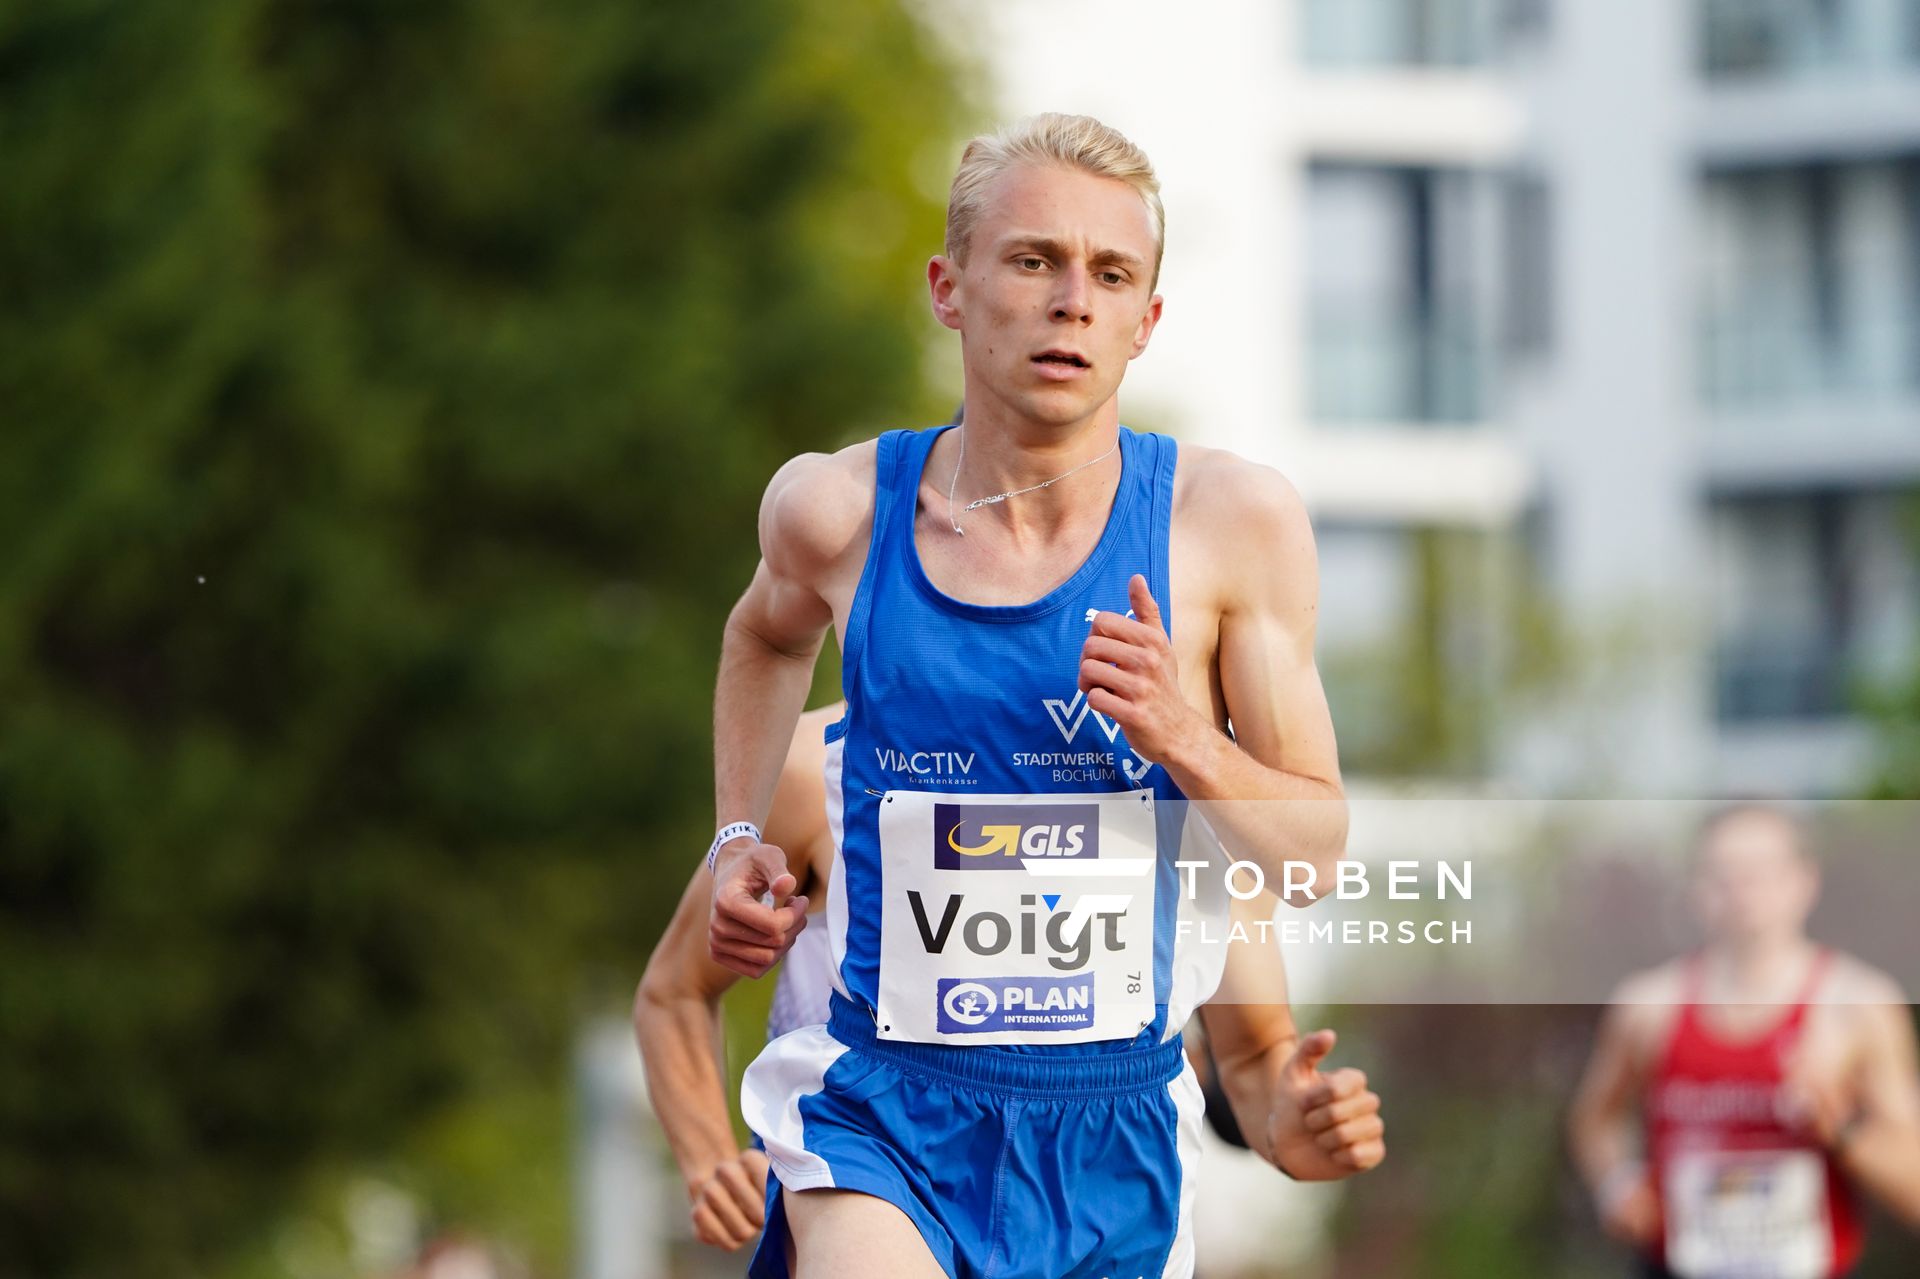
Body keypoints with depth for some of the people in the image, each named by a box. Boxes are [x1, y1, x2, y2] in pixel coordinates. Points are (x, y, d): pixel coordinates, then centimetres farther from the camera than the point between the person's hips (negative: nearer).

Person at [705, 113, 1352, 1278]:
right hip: (884, 1110, -1)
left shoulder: (1235, 523, -5)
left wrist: (1183, 738, -18)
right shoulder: (838, 510, -2)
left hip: (1113, 1123, 1)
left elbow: (1315, 853, -1)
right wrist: (739, 839, 13)